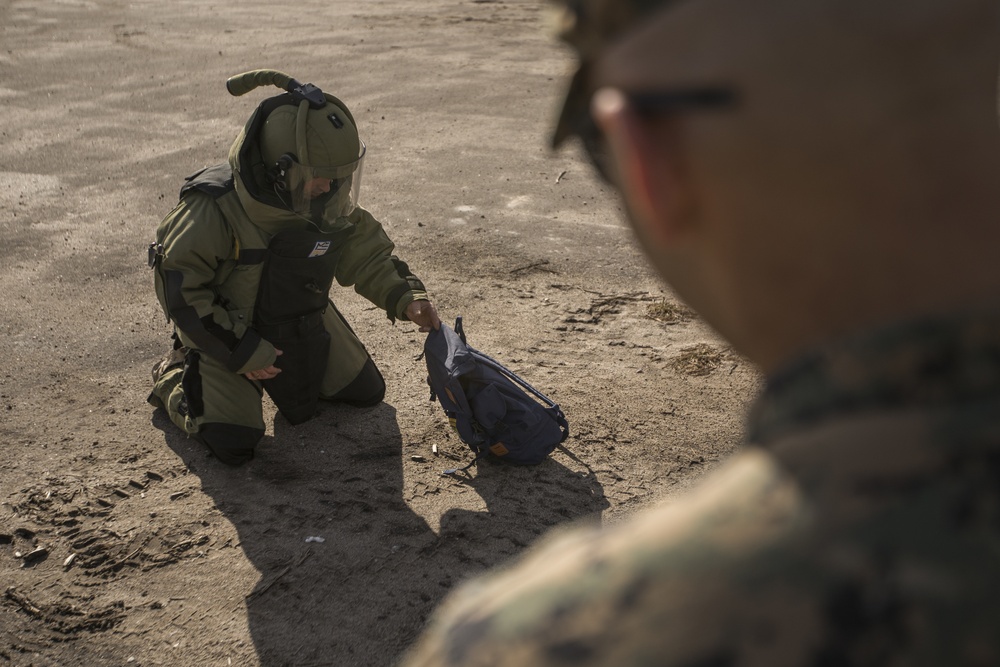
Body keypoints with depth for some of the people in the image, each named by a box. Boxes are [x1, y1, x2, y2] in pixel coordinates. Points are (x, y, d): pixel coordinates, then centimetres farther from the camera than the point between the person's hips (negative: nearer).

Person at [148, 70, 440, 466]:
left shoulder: (329, 202, -16)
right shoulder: (214, 210, -33)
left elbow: (364, 252, -2)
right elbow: (180, 288, -26)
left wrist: (405, 297, -19)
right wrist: (242, 351, -24)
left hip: (303, 320, 6)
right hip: (226, 329, -6)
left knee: (365, 392, 12)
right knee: (233, 444, -15)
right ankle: (176, 375, 13)